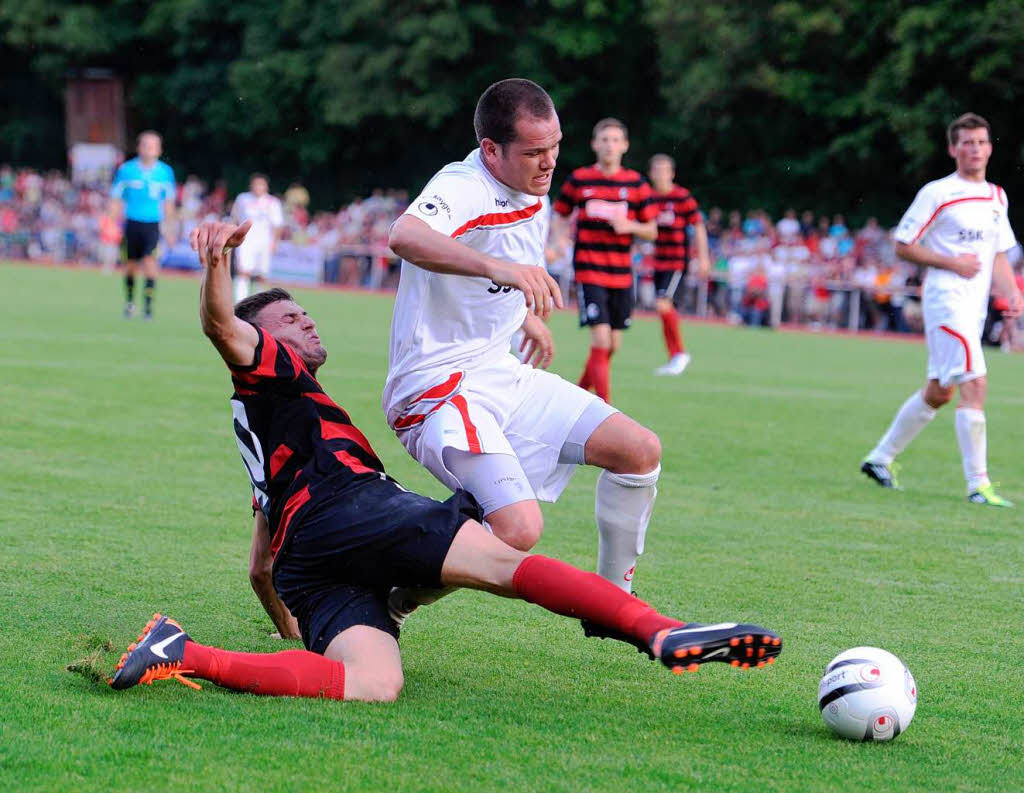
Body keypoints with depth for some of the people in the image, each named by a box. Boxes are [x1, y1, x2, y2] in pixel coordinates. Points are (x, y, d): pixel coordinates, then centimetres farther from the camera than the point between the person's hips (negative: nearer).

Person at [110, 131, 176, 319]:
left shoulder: (165, 172, 2)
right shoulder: (126, 170, -1)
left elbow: (168, 201, 13)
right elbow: (116, 199, 4)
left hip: (153, 224, -1)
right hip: (131, 223, 1)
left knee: (150, 261, -16)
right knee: (130, 264, 7)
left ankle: (148, 305, -14)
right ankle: (129, 302, 29)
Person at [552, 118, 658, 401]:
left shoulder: (636, 183, 4)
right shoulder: (578, 179, 0)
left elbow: (652, 231, 6)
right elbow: (558, 216, 12)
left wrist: (630, 226, -14)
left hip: (622, 274, 3)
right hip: (588, 272, -3)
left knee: (612, 346, 9)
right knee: (601, 340, -15)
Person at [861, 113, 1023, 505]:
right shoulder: (937, 193, -7)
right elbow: (903, 246, -5)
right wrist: (953, 263, -13)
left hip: (975, 306, 8)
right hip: (946, 299, -8)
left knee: (939, 392, 14)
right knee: (975, 385, -16)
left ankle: (881, 458, 28)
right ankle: (977, 484, -14)